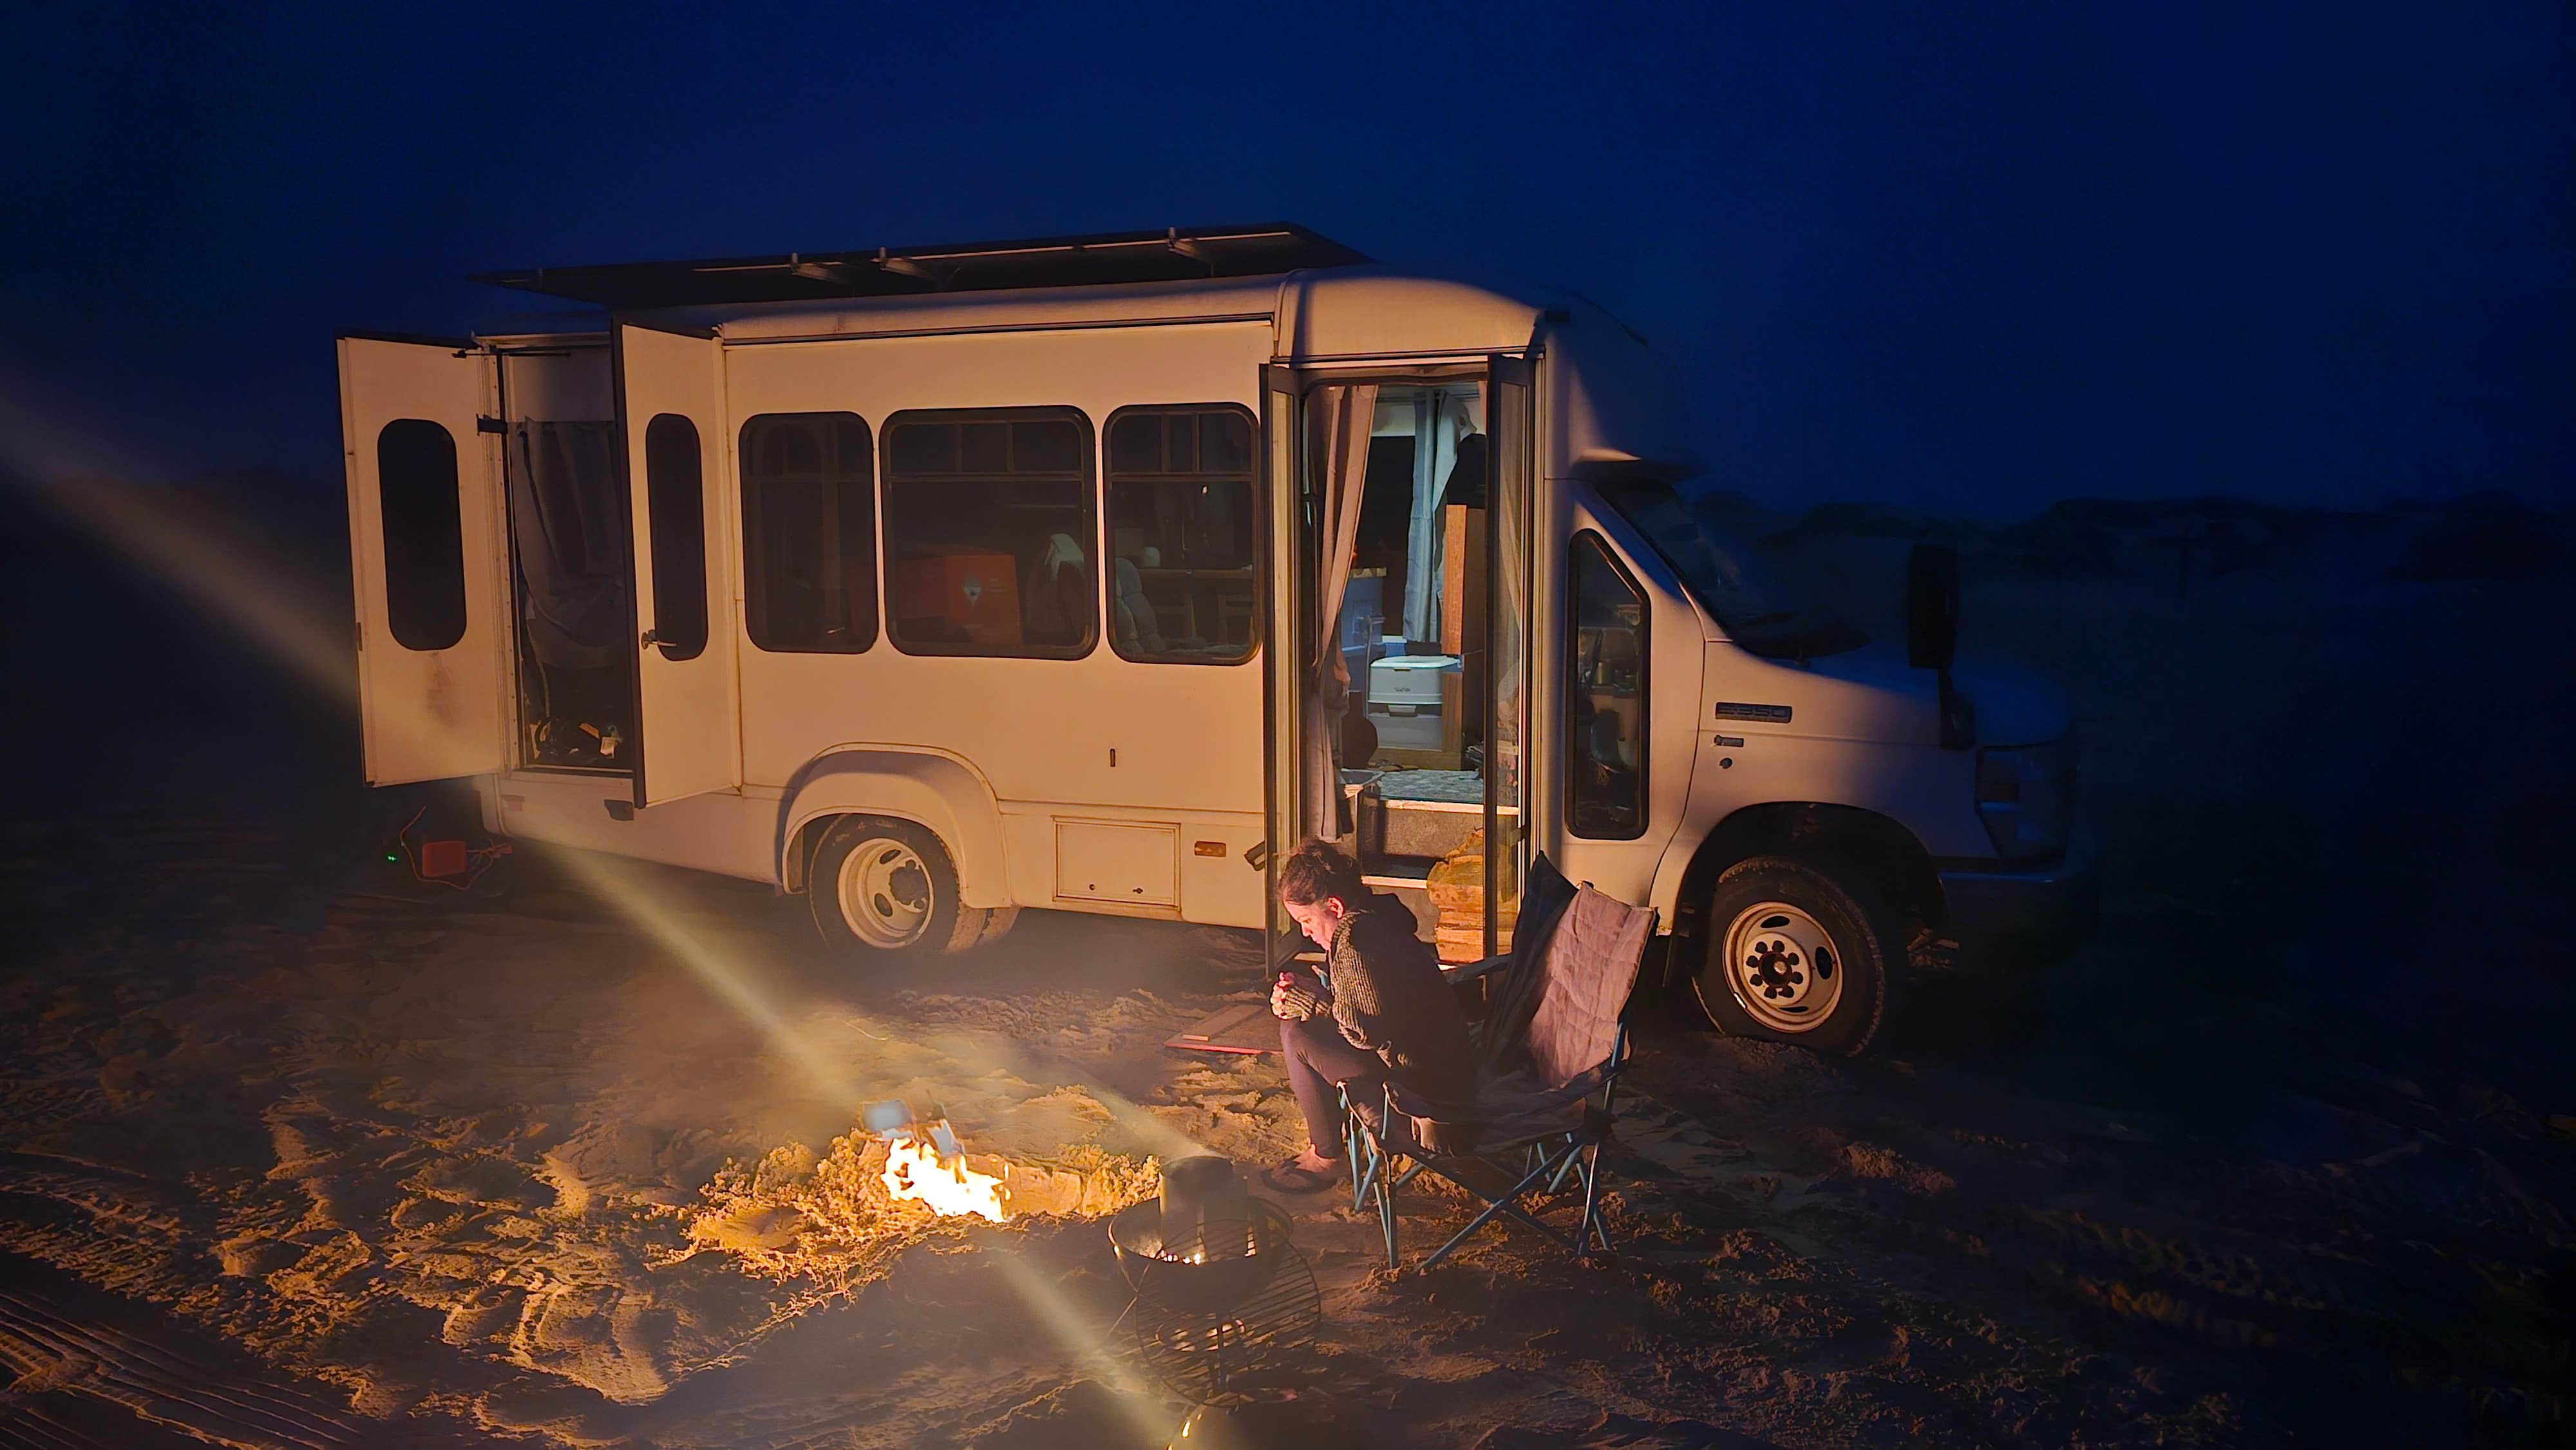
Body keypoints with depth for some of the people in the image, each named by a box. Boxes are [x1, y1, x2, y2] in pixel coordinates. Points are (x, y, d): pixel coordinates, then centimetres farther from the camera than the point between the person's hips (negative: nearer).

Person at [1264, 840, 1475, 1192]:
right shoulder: (1378, 918, 9)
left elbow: (1365, 1029, -24)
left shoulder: (1353, 937, -21)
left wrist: (1305, 1001, -11)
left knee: (1298, 1038, -14)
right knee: (1294, 1021, 13)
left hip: (1427, 1079, -11)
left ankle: (1325, 1158, 2)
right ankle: (1324, 1137, 24)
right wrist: (1301, 993, 5)